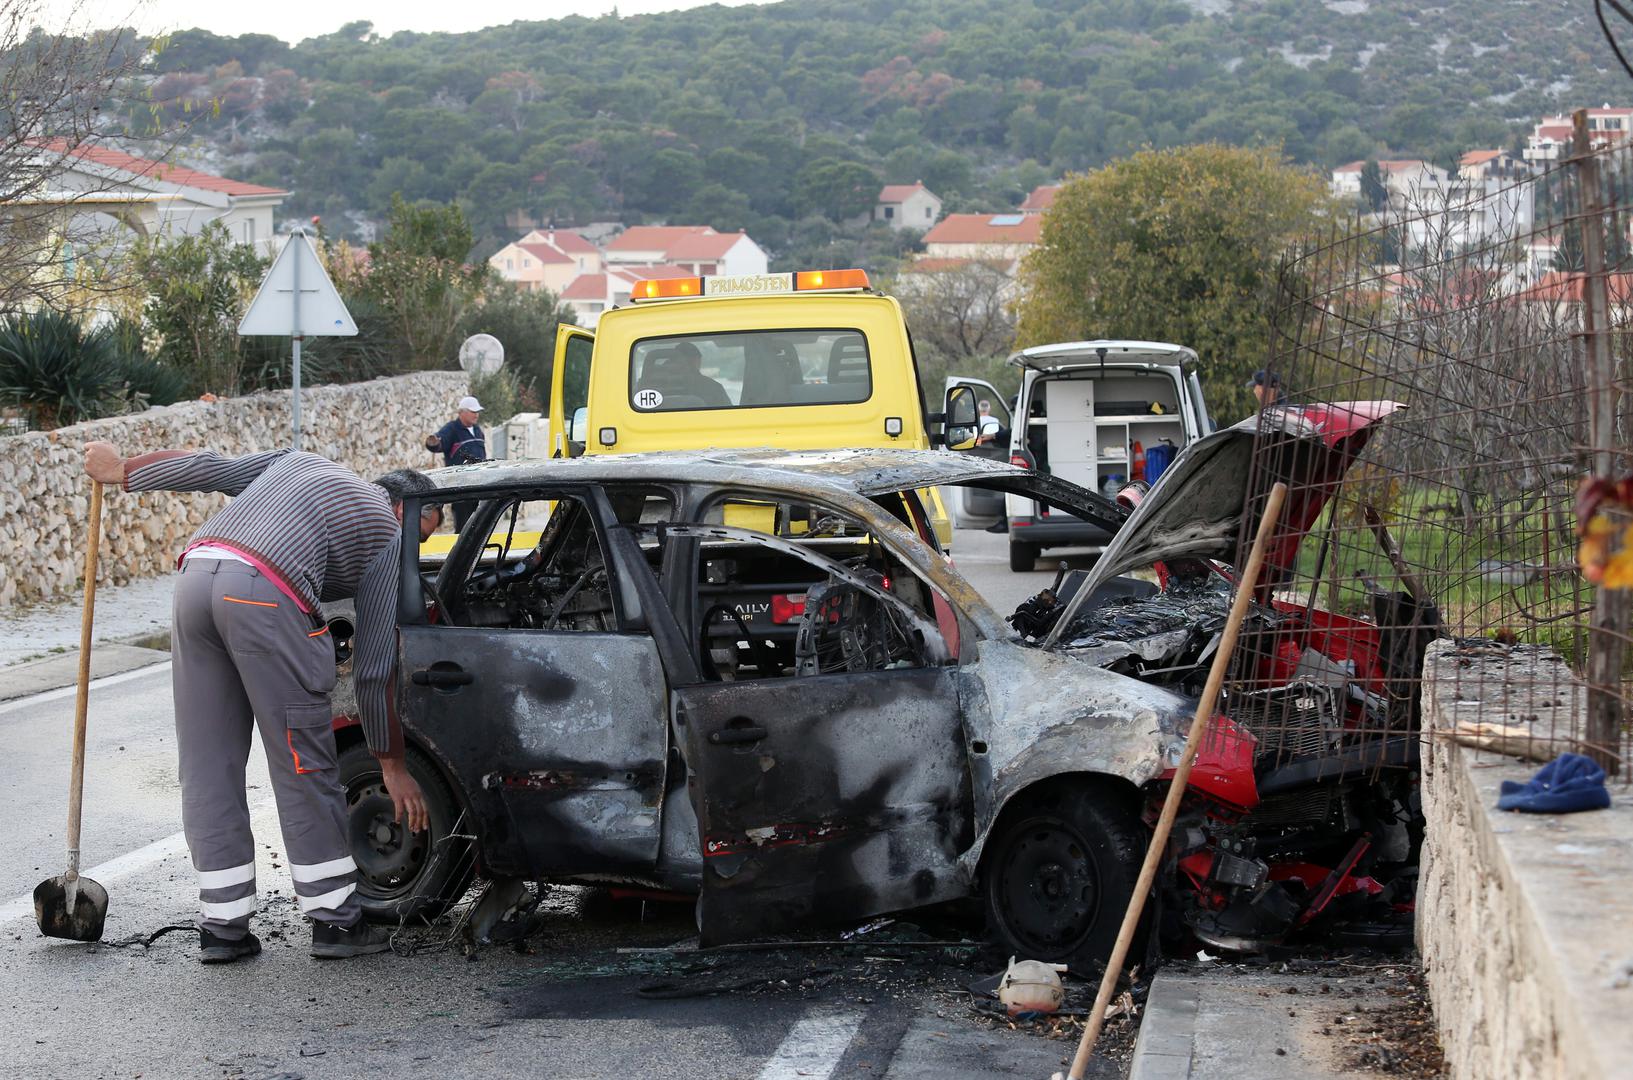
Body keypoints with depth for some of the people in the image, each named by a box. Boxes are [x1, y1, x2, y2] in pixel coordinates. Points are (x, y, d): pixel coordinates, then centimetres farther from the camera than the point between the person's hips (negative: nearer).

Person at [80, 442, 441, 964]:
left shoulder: (299, 463, 33)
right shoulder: (387, 535, 17)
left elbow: (203, 466, 27)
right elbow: (375, 668, 15)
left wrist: (119, 470, 42)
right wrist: (392, 765, 22)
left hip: (195, 577, 6)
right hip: (264, 594, -6)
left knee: (208, 766, 10)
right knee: (303, 765, 5)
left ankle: (221, 926, 14)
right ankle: (334, 919, 11)